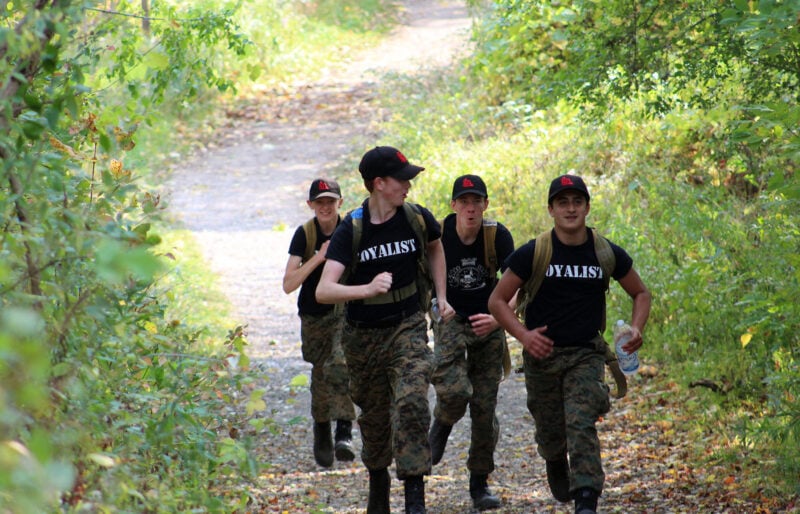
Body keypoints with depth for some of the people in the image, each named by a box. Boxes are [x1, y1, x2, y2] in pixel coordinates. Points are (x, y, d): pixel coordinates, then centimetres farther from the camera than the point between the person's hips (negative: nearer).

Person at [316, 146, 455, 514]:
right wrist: (367, 289, -43)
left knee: (411, 402, -21)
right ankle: (378, 477, 41)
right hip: (363, 336, 0)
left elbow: (435, 248, 19)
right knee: (374, 415, 13)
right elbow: (323, 291, -27)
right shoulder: (350, 230, -17)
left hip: (407, 328, 0)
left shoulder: (417, 219, -8)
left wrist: (441, 297, 13)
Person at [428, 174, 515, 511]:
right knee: (454, 391, -24)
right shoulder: (438, 235, -12)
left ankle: (479, 484, 15)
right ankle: (441, 426, 13)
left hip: (488, 325, 1)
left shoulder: (497, 236, -13)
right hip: (450, 321, -1)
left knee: (485, 406, 1)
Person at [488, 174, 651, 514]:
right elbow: (497, 300, -2)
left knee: (581, 426, -19)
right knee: (550, 434, 12)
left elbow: (640, 293, 12)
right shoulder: (533, 253, -8)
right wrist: (523, 335, -17)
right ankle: (556, 465, 47)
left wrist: (636, 328, -7)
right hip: (542, 352, 1)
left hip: (586, 354, -1)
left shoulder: (607, 254, -3)